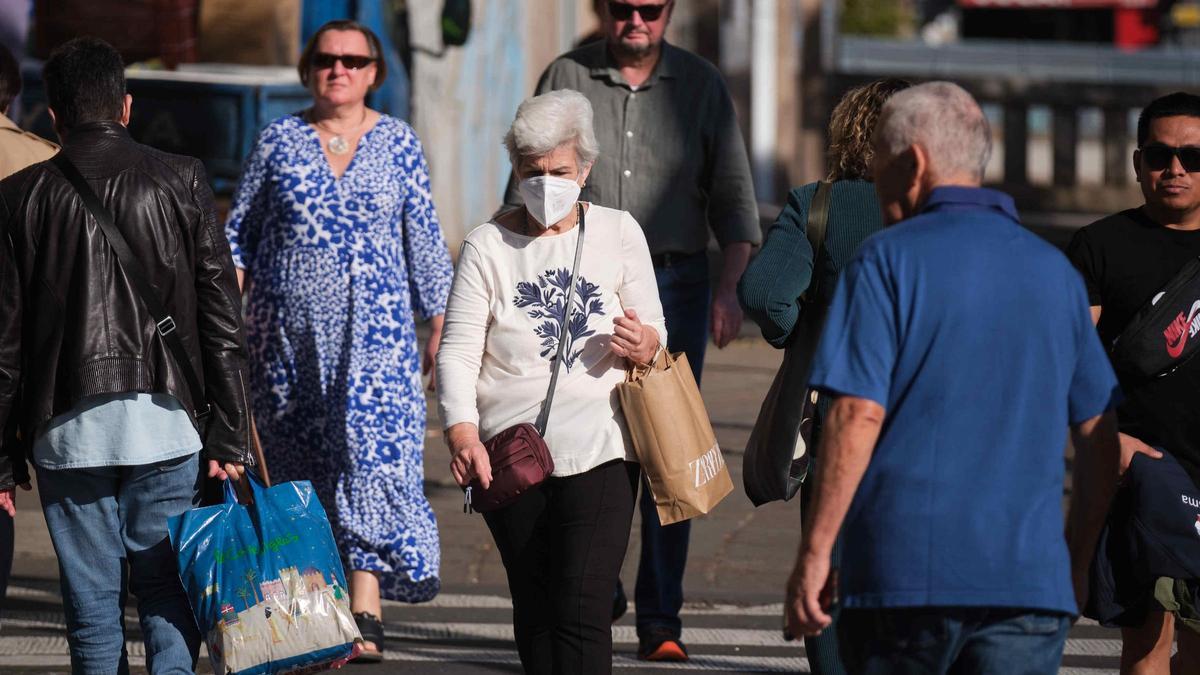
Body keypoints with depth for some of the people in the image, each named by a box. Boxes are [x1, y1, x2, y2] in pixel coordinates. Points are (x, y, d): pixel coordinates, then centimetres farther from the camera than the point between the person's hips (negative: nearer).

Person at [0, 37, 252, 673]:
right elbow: (222, 317, 0)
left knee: (92, 608, 6)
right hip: (163, 424, 0)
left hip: (66, 429, 0)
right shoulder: (180, 180, 2)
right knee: (169, 597, 3)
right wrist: (229, 436, 3)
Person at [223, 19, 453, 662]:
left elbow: (424, 241, 9)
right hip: (287, 334, 2)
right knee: (295, 462, 5)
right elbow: (239, 232, 10)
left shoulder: (397, 143, 6)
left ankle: (365, 610, -21)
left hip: (374, 328, -2)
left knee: (372, 446, -16)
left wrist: (439, 328, 7)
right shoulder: (279, 139, 7)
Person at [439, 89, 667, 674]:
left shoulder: (617, 232, 7)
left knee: (582, 610, -13)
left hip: (597, 451, -1)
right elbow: (457, 353, -1)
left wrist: (643, 346, -13)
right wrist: (462, 433, -18)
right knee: (533, 609, 6)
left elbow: (655, 332, 13)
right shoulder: (489, 245, 4)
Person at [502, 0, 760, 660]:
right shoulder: (566, 78, 5)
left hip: (674, 283, 0)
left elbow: (733, 197, 7)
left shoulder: (701, 84, 5)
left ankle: (659, 621, 0)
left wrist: (729, 288, -4)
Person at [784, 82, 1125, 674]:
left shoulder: (887, 260, -3)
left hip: (903, 570, -3)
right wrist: (1077, 564, 24)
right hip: (1028, 579, 3)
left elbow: (858, 415, -12)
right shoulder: (1054, 271, 13)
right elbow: (1100, 436, 15)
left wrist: (813, 553, -8)